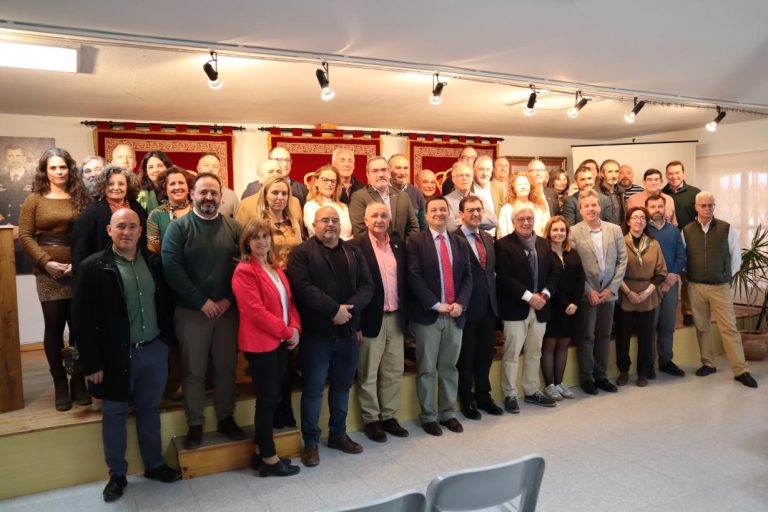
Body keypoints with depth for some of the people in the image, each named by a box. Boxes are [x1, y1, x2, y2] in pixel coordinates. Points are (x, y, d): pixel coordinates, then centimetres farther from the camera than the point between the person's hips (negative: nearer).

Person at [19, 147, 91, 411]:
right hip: (48, 273, -1)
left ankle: (79, 382, 16)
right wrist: (47, 263, -11)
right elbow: (25, 235, 0)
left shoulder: (80, 197, 7)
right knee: (54, 327, 3)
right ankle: (60, 384, 14)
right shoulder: (34, 199, 5)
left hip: (78, 271, 1)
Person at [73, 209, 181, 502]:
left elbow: (166, 302, 11)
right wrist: (92, 362, -12)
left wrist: (168, 339, 4)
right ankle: (117, 474, 28)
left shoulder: (154, 262, 3)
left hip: (154, 350, 3)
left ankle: (154, 465, 31)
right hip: (116, 355, -3)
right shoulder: (93, 267, -8)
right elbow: (82, 319, -9)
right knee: (115, 414, 12)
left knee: (149, 410, 16)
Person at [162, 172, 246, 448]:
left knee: (226, 367, 11)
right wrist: (202, 301, -14)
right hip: (191, 311, -2)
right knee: (193, 371, 6)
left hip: (227, 310, 3)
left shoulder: (233, 227, 6)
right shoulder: (178, 227, -2)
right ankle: (195, 425, 19)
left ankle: (226, 418, 26)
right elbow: (171, 268, -12)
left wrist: (229, 299, -9)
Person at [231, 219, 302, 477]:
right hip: (260, 343, -8)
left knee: (272, 397, 14)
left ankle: (260, 451, 27)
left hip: (280, 340, 8)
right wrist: (286, 332, -15)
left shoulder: (275, 268, 12)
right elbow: (256, 311, -20)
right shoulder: (244, 271, -14)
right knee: (267, 399, 1)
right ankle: (269, 458, 15)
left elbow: (288, 299, 12)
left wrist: (295, 327, -4)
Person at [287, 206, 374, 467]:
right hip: (316, 332, -5)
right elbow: (303, 287, -16)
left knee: (342, 386, 15)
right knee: (313, 388, 3)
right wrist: (334, 309, -20)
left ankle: (338, 434, 31)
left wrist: (349, 308, -15)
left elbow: (366, 285, 3)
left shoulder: (353, 253, 12)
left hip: (347, 330, 5)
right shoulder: (301, 253, -3)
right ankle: (310, 442, 17)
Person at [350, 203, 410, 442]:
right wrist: (356, 323, -14)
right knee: (368, 375, 7)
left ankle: (388, 416, 27)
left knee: (394, 372, 13)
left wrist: (406, 314, 6)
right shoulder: (356, 247, -9)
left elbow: (405, 280, 11)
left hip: (396, 317, 5)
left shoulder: (399, 244, 9)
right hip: (371, 319, -5)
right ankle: (371, 420, 21)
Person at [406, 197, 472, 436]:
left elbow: (467, 277, 9)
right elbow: (414, 277, -11)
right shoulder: (416, 241, -3)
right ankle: (428, 416, 17)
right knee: (427, 369, 4)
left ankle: (448, 412, 25)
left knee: (449, 367, 12)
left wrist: (460, 303, -7)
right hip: (427, 315, -4)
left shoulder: (460, 243, 12)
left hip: (455, 314, 4)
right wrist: (436, 305, -14)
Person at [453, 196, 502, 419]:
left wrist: (494, 296, 8)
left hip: (489, 306, 7)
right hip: (467, 308, -7)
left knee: (485, 354, 17)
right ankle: (466, 399, 24)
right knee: (466, 356, 8)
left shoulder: (488, 238, 12)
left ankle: (483, 396, 32)